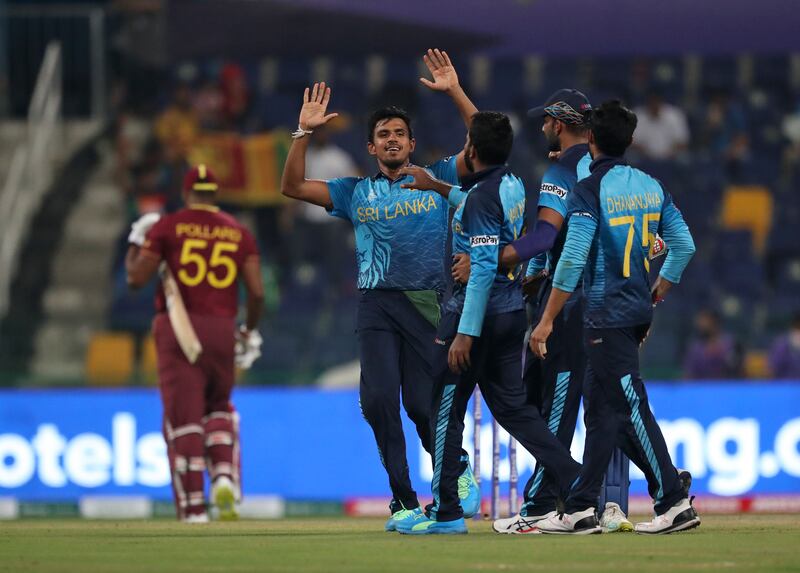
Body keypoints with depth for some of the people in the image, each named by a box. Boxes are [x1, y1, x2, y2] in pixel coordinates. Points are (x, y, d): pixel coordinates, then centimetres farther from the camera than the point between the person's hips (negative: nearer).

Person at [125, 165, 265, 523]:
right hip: (221, 331, 3)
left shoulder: (167, 227, 0)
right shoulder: (238, 232, 8)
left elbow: (136, 278, -3)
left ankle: (193, 507, -7)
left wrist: (136, 243, 14)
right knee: (218, 408, 23)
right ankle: (224, 477, -1)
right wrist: (251, 332, 17)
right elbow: (256, 291, 2)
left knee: (184, 415, -2)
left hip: (177, 332, -3)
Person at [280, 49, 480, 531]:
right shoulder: (356, 192, 18)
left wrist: (455, 92, -3)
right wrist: (305, 133, 4)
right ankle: (404, 501, -2)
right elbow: (293, 187, 13)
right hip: (377, 306, 2)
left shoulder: (437, 179, 12)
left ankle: (458, 469, 21)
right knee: (378, 400, -11)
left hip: (427, 305, -2)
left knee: (422, 403, -7)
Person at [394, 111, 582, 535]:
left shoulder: (482, 196, -19)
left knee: (446, 411, 1)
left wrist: (465, 332, -24)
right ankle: (575, 480, 1)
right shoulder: (512, 184, 8)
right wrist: (436, 186, 39)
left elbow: (483, 268, -24)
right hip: (511, 311, 9)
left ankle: (445, 512, 4)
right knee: (512, 407, 13)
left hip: (475, 312, -9)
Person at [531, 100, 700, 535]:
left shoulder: (590, 191, -12)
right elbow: (684, 245, 10)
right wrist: (658, 291, 22)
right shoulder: (650, 186, 9)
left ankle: (675, 503, -8)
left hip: (607, 316, -8)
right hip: (637, 312, 8)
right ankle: (580, 509, 13)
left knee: (630, 407, -6)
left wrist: (547, 320, -15)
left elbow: (572, 260, -19)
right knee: (600, 406, 12)